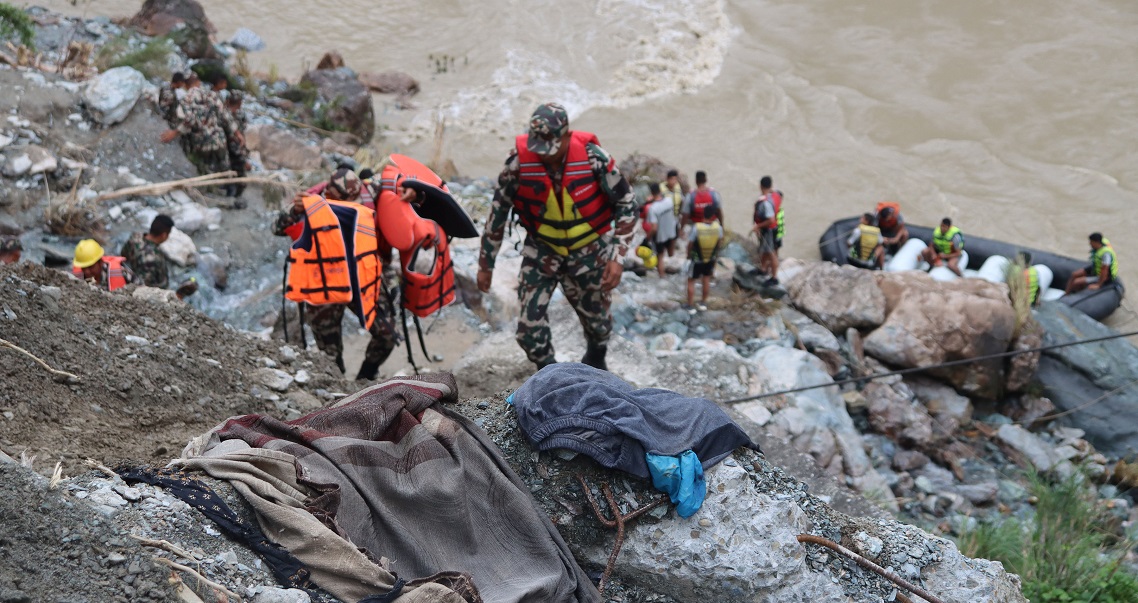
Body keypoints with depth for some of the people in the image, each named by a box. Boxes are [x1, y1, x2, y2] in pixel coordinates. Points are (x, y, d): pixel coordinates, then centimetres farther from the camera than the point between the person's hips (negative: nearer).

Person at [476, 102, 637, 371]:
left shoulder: (592, 156, -23)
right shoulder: (520, 160, -21)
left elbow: (626, 202, -11)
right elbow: (498, 210, -6)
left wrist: (617, 257, -17)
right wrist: (486, 264, 0)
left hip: (590, 251, 0)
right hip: (541, 250, 0)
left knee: (597, 321, 15)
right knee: (530, 329, -8)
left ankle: (596, 363, 49)